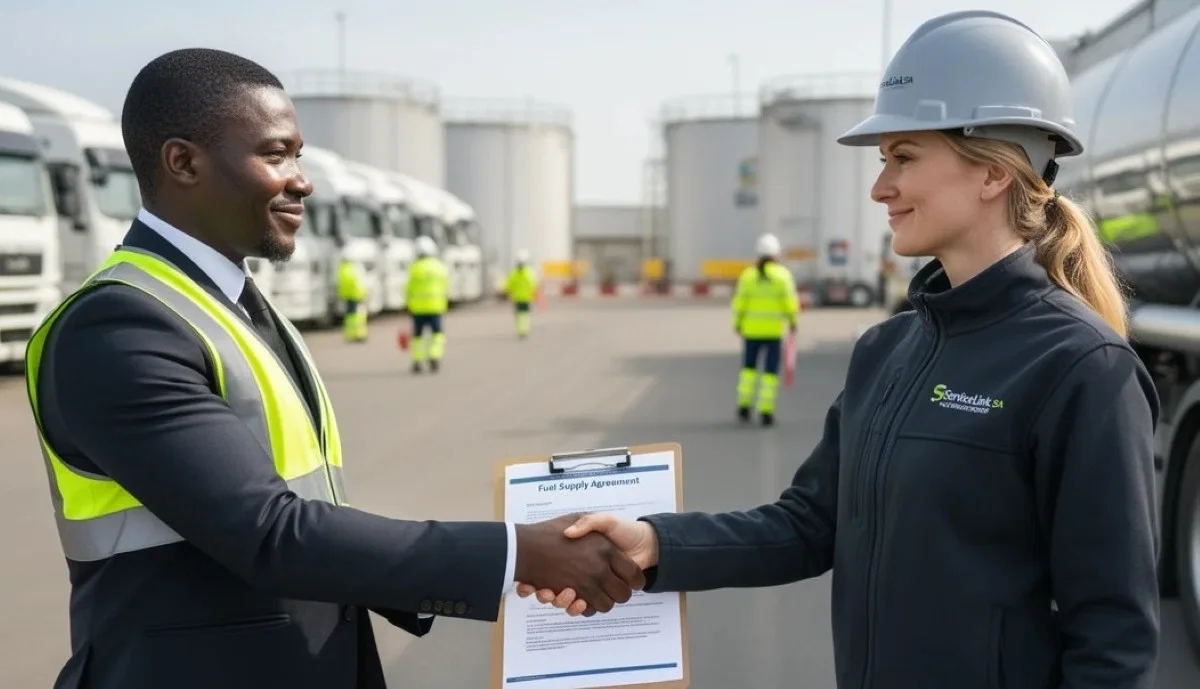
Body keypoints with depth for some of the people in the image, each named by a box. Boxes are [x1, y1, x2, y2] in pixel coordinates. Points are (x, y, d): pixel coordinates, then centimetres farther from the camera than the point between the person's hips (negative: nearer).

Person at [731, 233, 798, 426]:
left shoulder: (748, 275, -1)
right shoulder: (782, 274, -6)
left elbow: (740, 303, -3)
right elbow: (790, 301, -8)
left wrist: (737, 323, 9)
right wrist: (792, 320, 6)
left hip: (751, 329, 2)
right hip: (774, 329, -2)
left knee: (749, 367, 18)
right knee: (770, 372, 4)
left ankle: (744, 405, 11)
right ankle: (766, 411, -1)